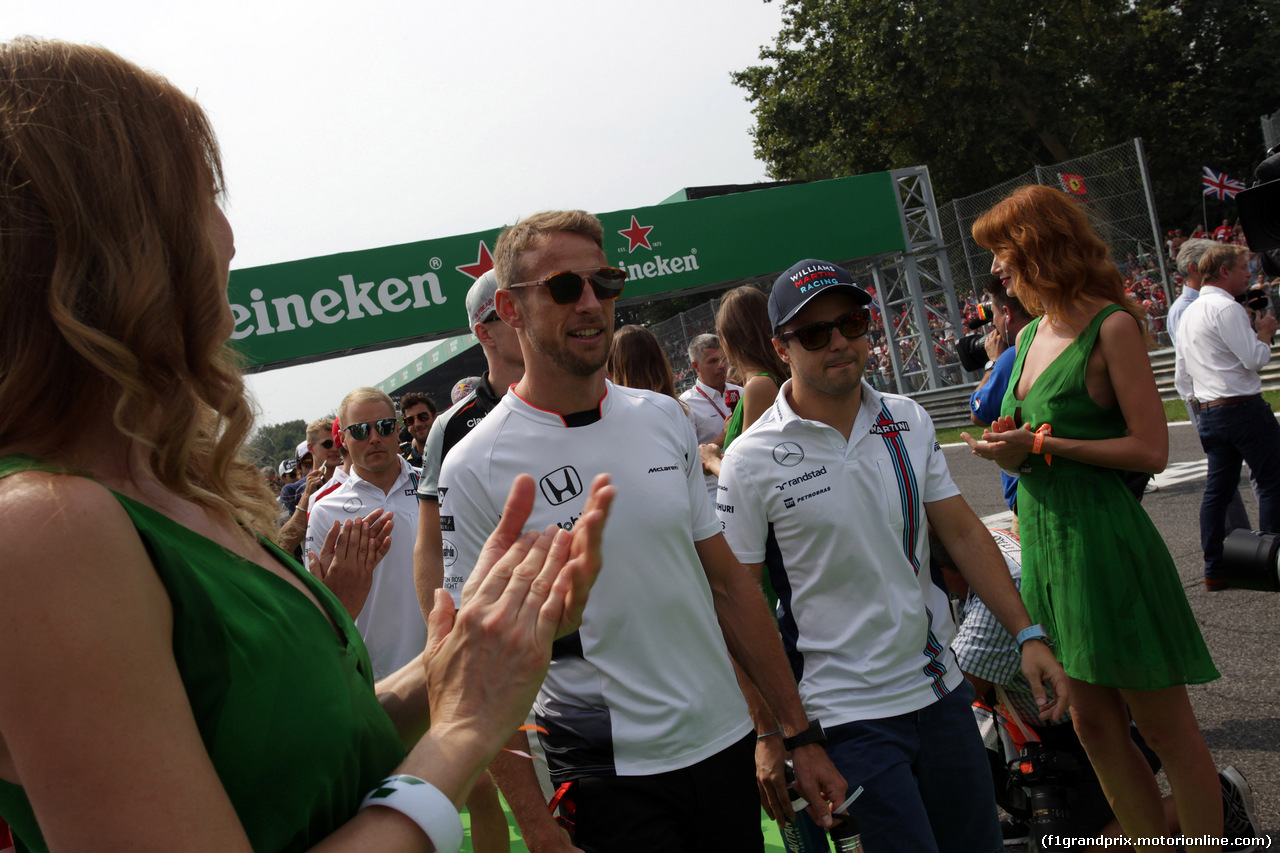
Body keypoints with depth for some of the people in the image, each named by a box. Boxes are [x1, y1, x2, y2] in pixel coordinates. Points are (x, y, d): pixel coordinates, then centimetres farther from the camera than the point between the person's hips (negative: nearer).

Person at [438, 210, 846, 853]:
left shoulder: (665, 419, 2)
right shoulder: (474, 470, -13)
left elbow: (729, 585, 6)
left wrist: (799, 733, 6)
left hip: (728, 746, 5)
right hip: (607, 776, -4)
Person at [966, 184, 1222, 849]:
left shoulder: (1111, 326, -11)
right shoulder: (1031, 333, 12)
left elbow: (1151, 449, -16)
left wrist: (1041, 445, -16)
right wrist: (1007, 446, 1)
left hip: (1102, 540, -8)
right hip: (1044, 543, 8)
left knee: (1162, 725, 4)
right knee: (1093, 725, 15)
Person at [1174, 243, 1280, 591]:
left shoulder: (1189, 312, 17)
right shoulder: (1227, 308, -12)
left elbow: (1181, 373, 20)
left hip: (1209, 413, 9)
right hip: (1243, 407, -9)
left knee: (1219, 487, 9)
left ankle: (1213, 570, 11)